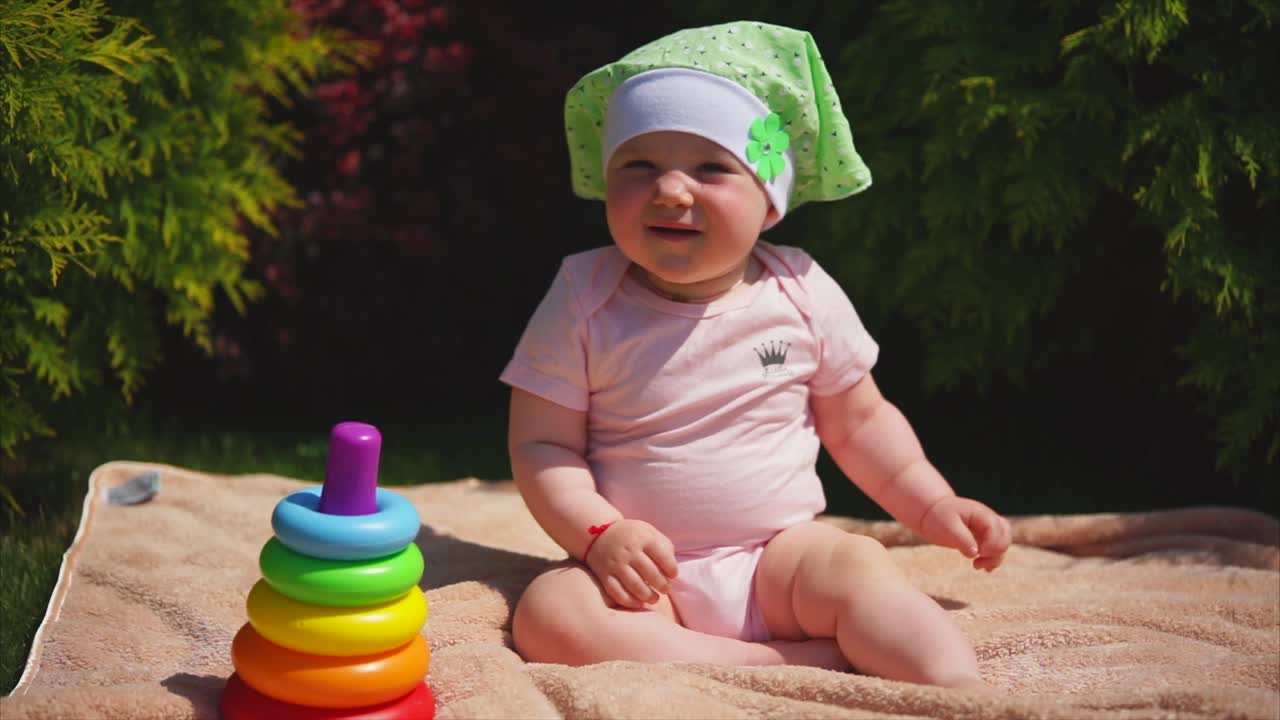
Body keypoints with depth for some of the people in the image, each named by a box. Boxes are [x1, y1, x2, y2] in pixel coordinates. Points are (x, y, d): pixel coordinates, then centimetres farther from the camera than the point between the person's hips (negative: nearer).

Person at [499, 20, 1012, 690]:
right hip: (647, 577, 0)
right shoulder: (585, 299, -4)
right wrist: (600, 533, -20)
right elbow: (540, 443, -4)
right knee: (549, 613, -30)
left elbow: (858, 422, 14)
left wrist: (933, 505, 5)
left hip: (779, 559, 1)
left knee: (858, 566, -30)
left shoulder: (802, 293, 1)